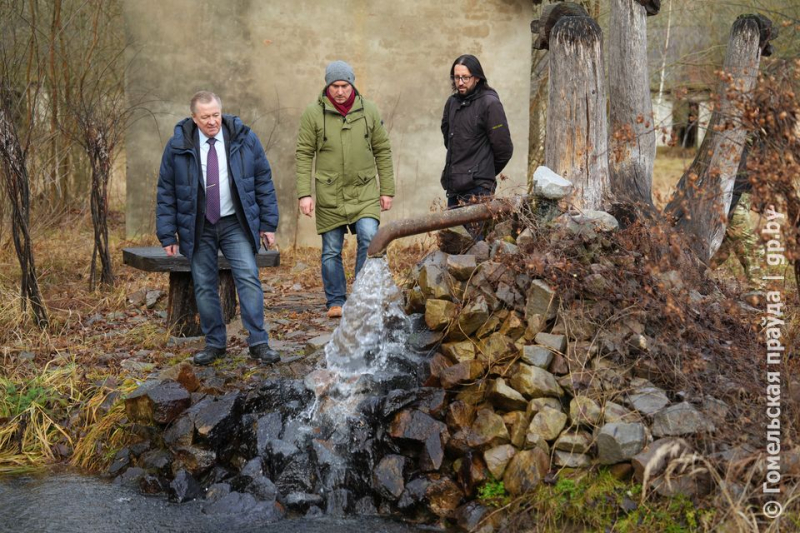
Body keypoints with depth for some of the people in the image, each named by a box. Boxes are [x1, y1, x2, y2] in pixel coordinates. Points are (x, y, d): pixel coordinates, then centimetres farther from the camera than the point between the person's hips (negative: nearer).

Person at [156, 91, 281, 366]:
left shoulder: (244, 139, -1)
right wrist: (167, 235, -1)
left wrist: (268, 223, 1)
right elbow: (166, 193, 3)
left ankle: (259, 343, -6)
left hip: (235, 224, -1)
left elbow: (264, 182, 5)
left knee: (248, 279, -11)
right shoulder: (178, 146, -2)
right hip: (198, 228, 1)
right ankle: (214, 344, 16)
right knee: (204, 286, 4)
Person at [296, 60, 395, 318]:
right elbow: (304, 155, -1)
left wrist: (387, 190, 6)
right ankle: (336, 301, 21)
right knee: (331, 251, 6)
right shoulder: (313, 113, -3)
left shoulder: (369, 111, 3)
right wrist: (304, 193, -8)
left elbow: (383, 151, 8)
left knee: (370, 237, -17)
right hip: (329, 195, -1)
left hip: (364, 192, 1)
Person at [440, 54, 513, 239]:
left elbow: (504, 148, -9)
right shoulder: (452, 102, 10)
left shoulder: (489, 104, -10)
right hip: (454, 187, 7)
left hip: (477, 189, -7)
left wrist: (486, 173, 5)